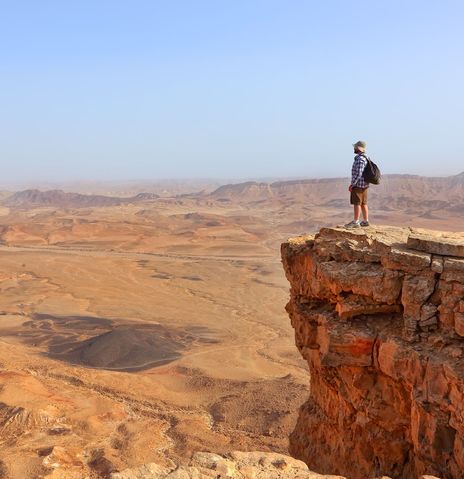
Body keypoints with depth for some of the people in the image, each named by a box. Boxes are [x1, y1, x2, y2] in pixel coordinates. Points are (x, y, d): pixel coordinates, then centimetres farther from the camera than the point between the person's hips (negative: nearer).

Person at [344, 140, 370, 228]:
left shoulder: (360, 159, -19)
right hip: (364, 185, 10)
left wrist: (352, 184, -18)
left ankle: (355, 222, -4)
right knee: (363, 203, 12)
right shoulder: (365, 158, 14)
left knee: (356, 203, -6)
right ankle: (365, 221, 15)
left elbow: (358, 174, -23)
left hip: (358, 185, -10)